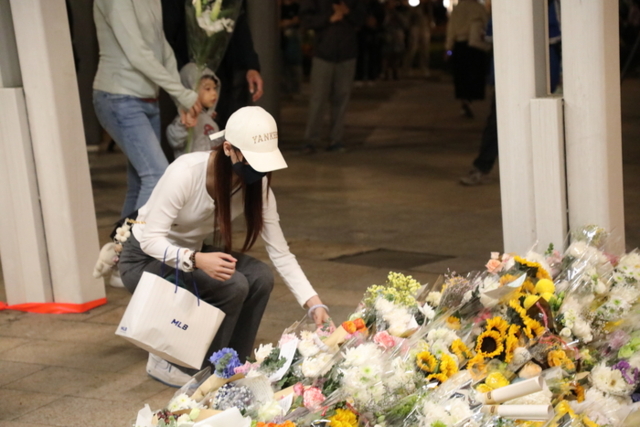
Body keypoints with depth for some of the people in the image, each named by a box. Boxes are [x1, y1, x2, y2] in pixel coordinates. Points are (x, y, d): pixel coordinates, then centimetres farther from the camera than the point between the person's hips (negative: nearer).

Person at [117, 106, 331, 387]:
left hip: (190, 253, 6)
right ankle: (169, 361, -9)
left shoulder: (257, 185, -14)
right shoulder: (186, 172, -31)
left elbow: (280, 253, -12)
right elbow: (151, 239, -28)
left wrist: (315, 304, -22)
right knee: (232, 286, -26)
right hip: (144, 259, -6)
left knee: (260, 277, -19)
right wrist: (197, 260, -46)